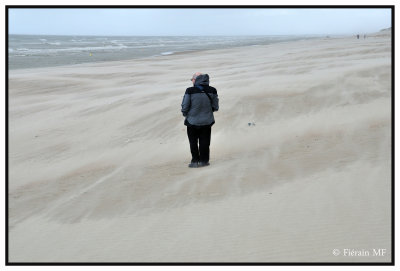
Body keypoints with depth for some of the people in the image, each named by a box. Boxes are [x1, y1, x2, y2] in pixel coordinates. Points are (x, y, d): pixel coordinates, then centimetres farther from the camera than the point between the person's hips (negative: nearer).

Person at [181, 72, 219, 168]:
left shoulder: (190, 91, -15)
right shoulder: (212, 91, -4)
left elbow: (185, 107, -12)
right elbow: (216, 107, 1)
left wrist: (185, 114, 9)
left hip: (192, 121, -2)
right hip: (207, 121, 3)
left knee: (193, 142, 11)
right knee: (205, 142, 14)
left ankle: (195, 161, 12)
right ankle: (204, 160, 17)